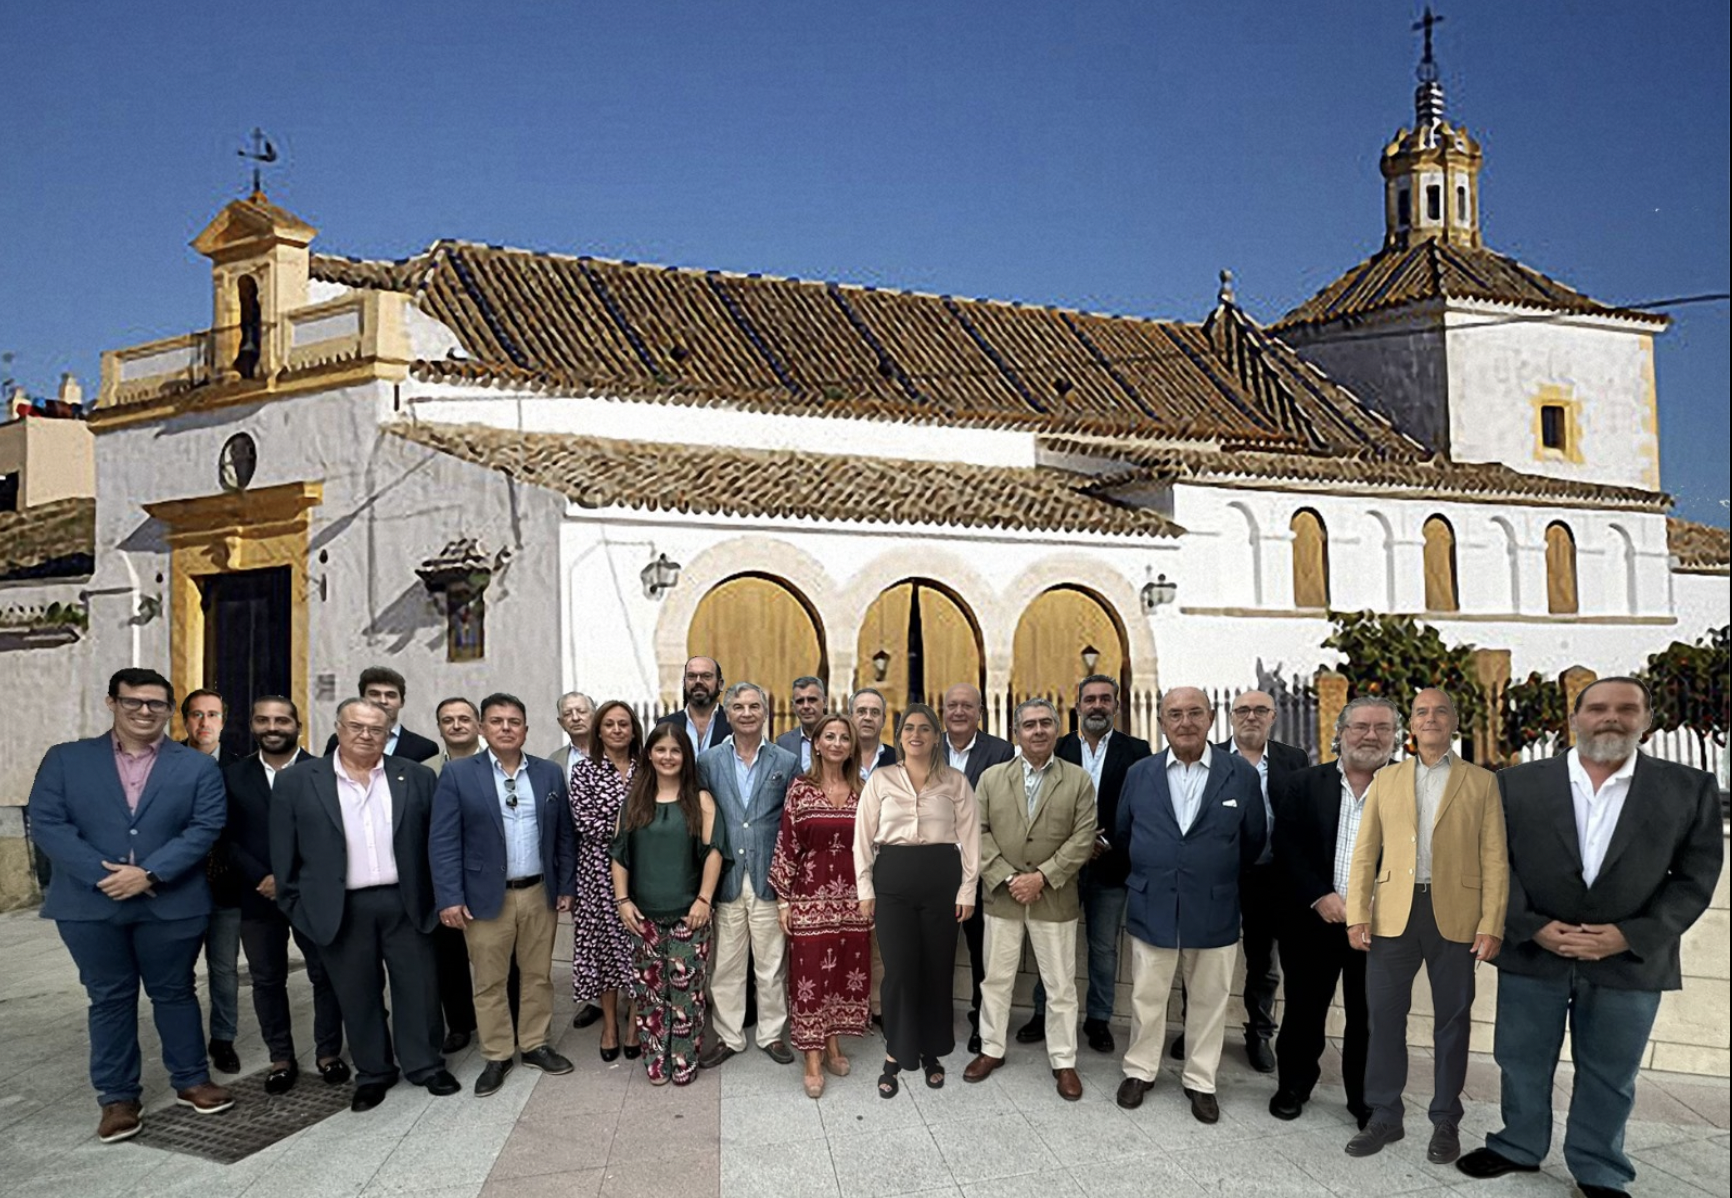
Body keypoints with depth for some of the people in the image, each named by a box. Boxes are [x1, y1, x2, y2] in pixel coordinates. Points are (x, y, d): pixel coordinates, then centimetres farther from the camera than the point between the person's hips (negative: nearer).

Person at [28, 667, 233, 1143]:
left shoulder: (198, 766, 3)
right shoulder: (65, 760, 3)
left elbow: (205, 827, -6)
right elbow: (46, 824, -5)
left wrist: (148, 873, -18)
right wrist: (100, 873, -17)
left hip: (171, 903, 0)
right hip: (90, 903, 0)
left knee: (174, 992, 11)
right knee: (109, 998, 9)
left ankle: (190, 1080, 26)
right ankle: (118, 1098, 20)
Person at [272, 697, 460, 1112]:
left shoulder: (416, 777, 2)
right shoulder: (297, 781, -1)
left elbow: (437, 841, 6)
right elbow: (285, 851, 2)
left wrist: (440, 896, 3)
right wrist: (296, 905, -1)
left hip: (405, 902, 1)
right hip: (340, 908, -1)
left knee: (418, 987, 8)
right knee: (357, 994, 10)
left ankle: (425, 1065, 24)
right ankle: (373, 1072, 25)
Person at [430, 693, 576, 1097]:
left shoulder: (550, 773, 4)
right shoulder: (458, 774, -5)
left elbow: (564, 835, 8)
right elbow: (443, 842, -8)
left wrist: (565, 887, 4)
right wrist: (449, 898, -14)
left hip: (540, 893, 3)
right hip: (486, 896, -2)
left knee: (538, 975, 12)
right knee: (489, 982, 7)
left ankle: (535, 1045, 27)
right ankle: (497, 1056, 20)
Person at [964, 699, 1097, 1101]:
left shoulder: (1078, 780, -1)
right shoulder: (991, 777, 3)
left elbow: (1083, 838, -7)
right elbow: (979, 833, -1)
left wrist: (1042, 877, -15)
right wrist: (1007, 878, -12)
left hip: (1055, 899, -1)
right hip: (1002, 897, 2)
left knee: (1061, 985, 6)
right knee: (995, 978, 12)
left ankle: (1063, 1061, 20)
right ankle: (991, 1049, 28)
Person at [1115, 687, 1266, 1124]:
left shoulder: (1241, 775, -4)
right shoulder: (1139, 774, 1)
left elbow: (1253, 842, 6)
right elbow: (1123, 834, 12)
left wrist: (1220, 883, 11)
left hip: (1215, 912, -1)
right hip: (1152, 909, 1)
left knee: (1209, 1000, 10)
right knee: (1147, 997, 12)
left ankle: (1200, 1081, 27)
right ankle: (1139, 1071, 30)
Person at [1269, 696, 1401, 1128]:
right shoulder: (1302, 785, 1)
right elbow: (1286, 848, -3)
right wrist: (1320, 897, -14)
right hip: (1314, 921, 0)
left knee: (1371, 1017, 10)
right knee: (1303, 1011, 11)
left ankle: (1367, 1099, 27)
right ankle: (1293, 1086, 29)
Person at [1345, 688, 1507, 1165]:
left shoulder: (1480, 782, 6)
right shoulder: (1385, 780, 11)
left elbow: (1494, 859, 1)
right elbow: (1365, 852, 7)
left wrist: (1491, 925, -7)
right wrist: (1357, 914, -2)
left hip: (1454, 917, -1)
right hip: (1393, 914, 2)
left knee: (1451, 1021, 7)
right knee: (1384, 1016, 5)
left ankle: (1446, 1122, 20)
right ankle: (1384, 1117, 17)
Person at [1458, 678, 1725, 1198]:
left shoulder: (1690, 788, -1)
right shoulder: (1516, 783, -1)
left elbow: (1696, 877, -3)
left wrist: (1629, 937, -13)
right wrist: (1533, 926, -12)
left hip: (1630, 959, 0)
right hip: (1532, 952, 1)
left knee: (1609, 1074, 11)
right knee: (1521, 1061, 13)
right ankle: (1518, 1147, 33)